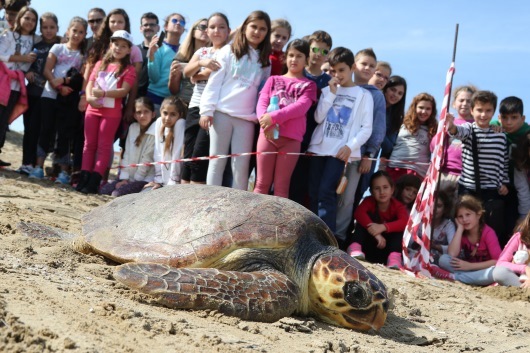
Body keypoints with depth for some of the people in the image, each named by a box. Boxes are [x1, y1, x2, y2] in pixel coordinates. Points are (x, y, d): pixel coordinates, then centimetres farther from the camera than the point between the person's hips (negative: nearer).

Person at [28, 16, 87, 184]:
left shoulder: (85, 54, 9)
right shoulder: (58, 48, 9)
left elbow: (83, 77, -1)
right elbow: (47, 70, 0)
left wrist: (65, 80, -16)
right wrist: (58, 87, -13)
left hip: (69, 99, 0)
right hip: (50, 94, 1)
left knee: (64, 133, -2)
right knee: (46, 130, -2)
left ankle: (64, 171, 0)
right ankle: (39, 166, 0)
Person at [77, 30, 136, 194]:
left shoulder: (128, 70, 0)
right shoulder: (100, 64, 14)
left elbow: (123, 91, -11)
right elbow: (89, 84, 9)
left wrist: (103, 93, -23)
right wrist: (89, 97, -12)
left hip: (112, 112, -4)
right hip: (93, 109, 5)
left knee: (104, 146, -3)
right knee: (89, 144, 5)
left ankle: (94, 182, -4)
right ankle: (84, 179, 8)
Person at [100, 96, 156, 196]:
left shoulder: (155, 132, -14)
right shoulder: (132, 128, 7)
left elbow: (147, 159, -12)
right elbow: (127, 155, 4)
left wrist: (134, 180, -7)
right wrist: (124, 178, -3)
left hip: (146, 179, -7)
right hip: (130, 177, 7)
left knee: (118, 193, -22)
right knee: (104, 190, -7)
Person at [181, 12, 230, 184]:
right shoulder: (201, 52, 18)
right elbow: (186, 72, 2)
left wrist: (197, 76, -1)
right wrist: (201, 63, -17)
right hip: (195, 107, 5)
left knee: (199, 156, -11)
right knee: (188, 155, 1)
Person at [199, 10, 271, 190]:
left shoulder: (265, 61, 14)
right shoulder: (228, 51, 5)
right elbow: (214, 82, 0)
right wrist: (207, 110, -8)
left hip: (247, 117, 2)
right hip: (222, 112, -2)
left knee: (241, 165, -1)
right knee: (217, 161, 0)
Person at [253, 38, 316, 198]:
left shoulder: (308, 85, 10)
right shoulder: (273, 80, 17)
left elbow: (301, 107, -7)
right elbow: (261, 103, 4)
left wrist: (274, 117, -19)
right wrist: (265, 121, -18)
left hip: (291, 139, -2)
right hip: (268, 135, 2)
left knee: (281, 186, 1)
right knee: (262, 183, 3)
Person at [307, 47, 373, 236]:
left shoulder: (363, 95, 6)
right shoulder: (327, 90, 16)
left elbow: (366, 128, 0)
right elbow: (318, 118, 3)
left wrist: (351, 146, -14)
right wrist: (331, 93, -1)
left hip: (340, 151, -4)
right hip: (318, 147, 4)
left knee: (326, 192, -16)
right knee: (313, 193, 0)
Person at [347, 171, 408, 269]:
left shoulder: (398, 206, -10)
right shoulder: (370, 201, -9)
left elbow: (405, 222, -33)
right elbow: (359, 212, -32)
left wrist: (383, 227, -50)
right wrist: (376, 233, -46)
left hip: (387, 246, 0)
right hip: (369, 242, 0)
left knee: (400, 227, -22)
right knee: (367, 217, -20)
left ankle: (394, 256, -42)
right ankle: (355, 246, -40)